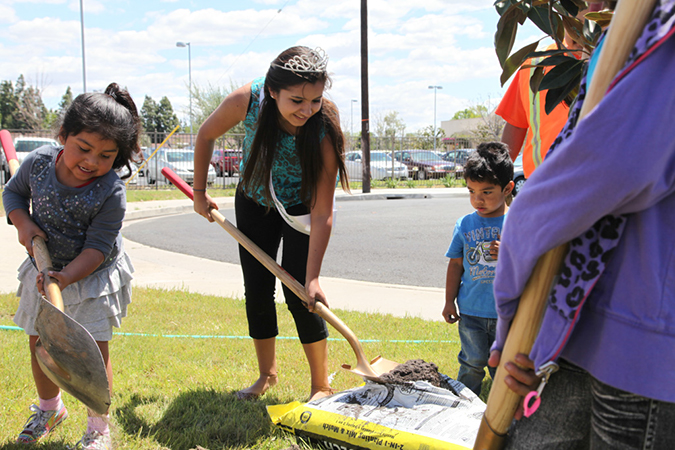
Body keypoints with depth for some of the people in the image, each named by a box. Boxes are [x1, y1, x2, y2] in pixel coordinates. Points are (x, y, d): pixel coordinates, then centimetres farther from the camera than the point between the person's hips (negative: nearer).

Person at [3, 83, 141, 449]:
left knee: (94, 349, -3)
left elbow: (97, 248, -25)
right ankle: (50, 408, 43)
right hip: (45, 268, 4)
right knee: (39, 343, 16)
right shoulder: (39, 162, -17)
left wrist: (67, 277, -39)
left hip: (94, 275, -4)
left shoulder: (111, 193, -27)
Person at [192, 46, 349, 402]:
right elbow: (206, 135, -9)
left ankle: (321, 386, 6)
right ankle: (267, 373, 26)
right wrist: (199, 192, -2)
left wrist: (312, 278, -36)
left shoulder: (324, 129, -35)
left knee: (299, 295, -9)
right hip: (253, 200, 3)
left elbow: (322, 213, -33)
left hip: (299, 208, -3)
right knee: (256, 290, 7)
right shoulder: (247, 101, -31)